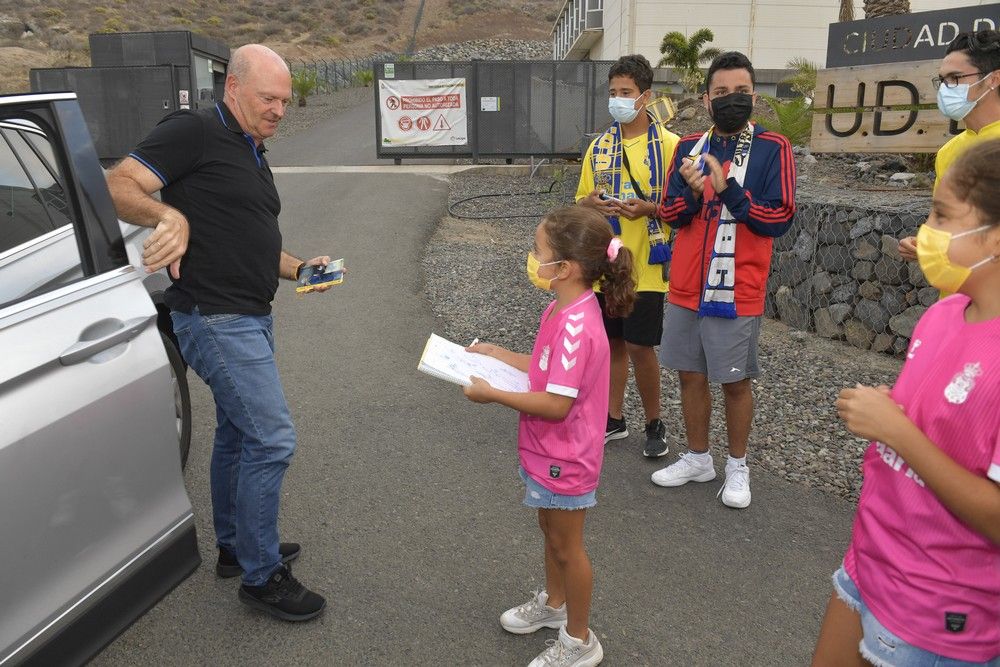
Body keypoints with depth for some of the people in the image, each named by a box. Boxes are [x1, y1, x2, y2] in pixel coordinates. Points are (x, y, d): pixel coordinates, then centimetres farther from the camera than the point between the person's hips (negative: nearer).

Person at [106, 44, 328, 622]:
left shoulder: (253, 155, 17)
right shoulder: (194, 132, -11)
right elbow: (119, 186, -18)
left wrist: (299, 268, 7)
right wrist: (170, 214, -36)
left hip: (251, 318, 10)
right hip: (215, 318, -10)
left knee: (237, 434, 19)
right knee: (272, 439, -10)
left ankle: (235, 547, 36)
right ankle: (262, 576, 5)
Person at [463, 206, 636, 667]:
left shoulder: (577, 326, -31)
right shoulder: (563, 310, -1)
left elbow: (556, 404, -31)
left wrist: (493, 395, -25)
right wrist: (496, 354, 8)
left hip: (565, 458, -9)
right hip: (548, 451, 9)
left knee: (566, 545, 9)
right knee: (551, 529, 26)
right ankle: (554, 603, 50)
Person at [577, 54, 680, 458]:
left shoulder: (668, 144, -5)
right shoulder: (599, 147, 9)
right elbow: (582, 200, 16)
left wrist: (648, 208, -21)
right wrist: (592, 203, -7)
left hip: (645, 265, -5)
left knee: (640, 346, -2)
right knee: (613, 342, 13)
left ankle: (654, 424, 18)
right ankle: (614, 419, 27)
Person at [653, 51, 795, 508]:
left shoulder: (773, 149, -6)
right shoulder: (689, 147, 7)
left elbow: (781, 219, -12)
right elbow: (669, 215, 5)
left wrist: (728, 189, -21)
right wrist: (691, 191, -16)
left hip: (737, 291, -4)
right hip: (685, 287, 4)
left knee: (735, 382, 7)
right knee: (690, 374, 13)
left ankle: (737, 467, 25)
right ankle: (697, 458, 30)